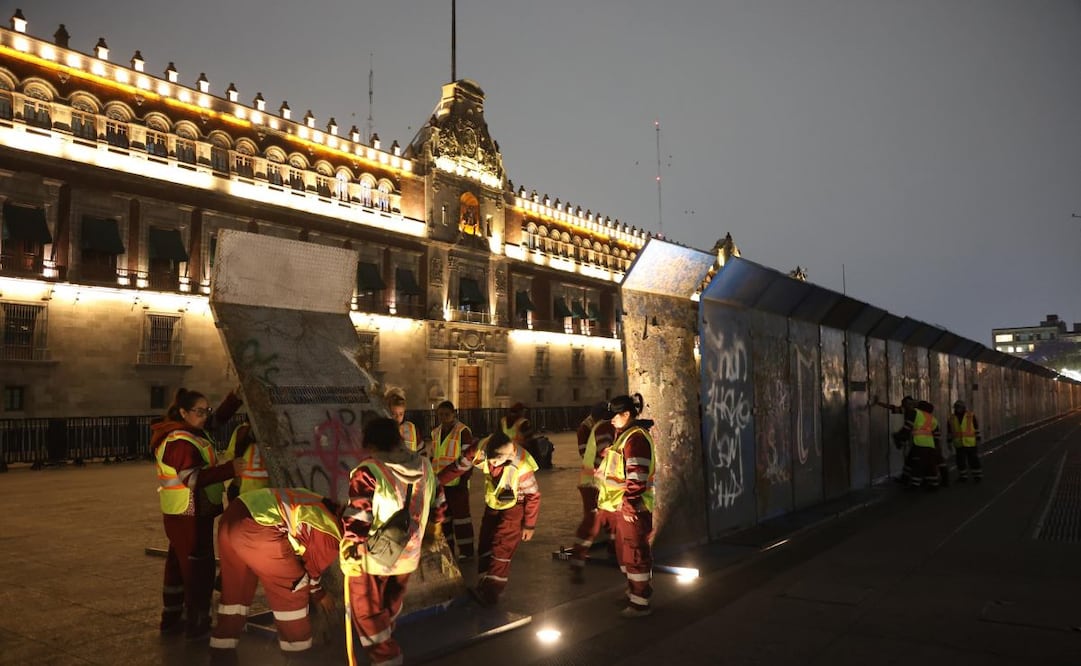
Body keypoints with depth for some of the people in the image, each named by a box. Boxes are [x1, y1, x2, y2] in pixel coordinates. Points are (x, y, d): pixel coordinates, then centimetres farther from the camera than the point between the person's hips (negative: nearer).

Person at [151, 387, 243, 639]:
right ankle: (197, 626, 7)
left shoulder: (193, 431, 7)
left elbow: (219, 418, 13)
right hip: (190, 516, -10)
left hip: (182, 515, 10)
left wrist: (236, 397, -4)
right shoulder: (179, 442, -22)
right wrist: (230, 469, -34)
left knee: (178, 565, 19)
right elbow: (194, 478, -28)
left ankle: (171, 619, 32)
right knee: (199, 569, -2)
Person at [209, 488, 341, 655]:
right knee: (292, 590, 12)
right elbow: (313, 569, 18)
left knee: (235, 586, 25)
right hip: (256, 529, -8)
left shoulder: (319, 505, 25)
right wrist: (319, 595, 38)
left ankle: (222, 644, 37)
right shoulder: (331, 538, 3)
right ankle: (298, 645, 25)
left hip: (233, 514, 8)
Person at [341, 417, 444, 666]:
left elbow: (356, 518, -24)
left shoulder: (369, 471, -23)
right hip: (408, 552, 6)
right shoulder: (424, 465, -4)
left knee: (366, 609, 12)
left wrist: (350, 550, -12)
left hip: (374, 554, -6)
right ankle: (385, 636, 51)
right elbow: (437, 502, 10)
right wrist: (435, 524, 28)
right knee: (392, 601, 29)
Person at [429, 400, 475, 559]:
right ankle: (446, 549, 23)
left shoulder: (463, 431, -6)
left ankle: (466, 550, 7)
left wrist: (464, 479, -14)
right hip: (439, 483, 7)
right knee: (443, 515, 12)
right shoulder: (436, 433, 14)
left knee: (461, 515, -1)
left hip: (457, 482, -7)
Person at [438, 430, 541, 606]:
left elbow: (533, 496, -21)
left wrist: (529, 525, -12)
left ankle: (490, 592, 2)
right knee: (485, 544, 11)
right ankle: (485, 585, 26)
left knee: (501, 548, -10)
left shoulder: (521, 467, -36)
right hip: (492, 503, 5)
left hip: (514, 507, -5)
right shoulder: (481, 450, -27)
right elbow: (459, 466, -13)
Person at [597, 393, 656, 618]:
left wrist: (629, 504, -23)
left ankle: (640, 603, 6)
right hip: (620, 506, 10)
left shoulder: (636, 438, -18)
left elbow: (637, 477, -24)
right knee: (625, 552, 20)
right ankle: (634, 591, 34)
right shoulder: (623, 435, 14)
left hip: (632, 508, -10)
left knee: (635, 554, -3)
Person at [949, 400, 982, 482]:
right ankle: (963, 477, 14)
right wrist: (949, 442, 6)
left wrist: (978, 440, -5)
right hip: (959, 444, 2)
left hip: (971, 443, -2)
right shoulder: (952, 418, 2)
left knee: (974, 460, 0)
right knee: (961, 460, 4)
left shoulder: (971, 416, -5)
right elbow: (949, 431, 8)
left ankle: (978, 476, 9)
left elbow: (976, 428, -1)